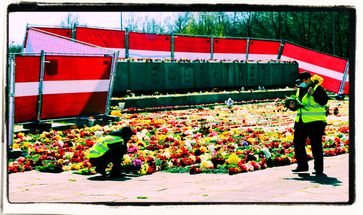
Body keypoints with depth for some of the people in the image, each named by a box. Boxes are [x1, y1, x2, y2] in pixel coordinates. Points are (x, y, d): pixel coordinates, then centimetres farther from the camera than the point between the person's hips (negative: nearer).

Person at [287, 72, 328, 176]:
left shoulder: (317, 88, -6)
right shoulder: (300, 90, 17)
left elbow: (324, 101, -20)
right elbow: (297, 104, 25)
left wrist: (313, 94, -29)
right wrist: (292, 106, 3)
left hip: (315, 121, -8)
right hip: (301, 122, 8)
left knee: (316, 146, -5)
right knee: (298, 144, 11)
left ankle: (319, 169, 1)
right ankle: (302, 165, 25)